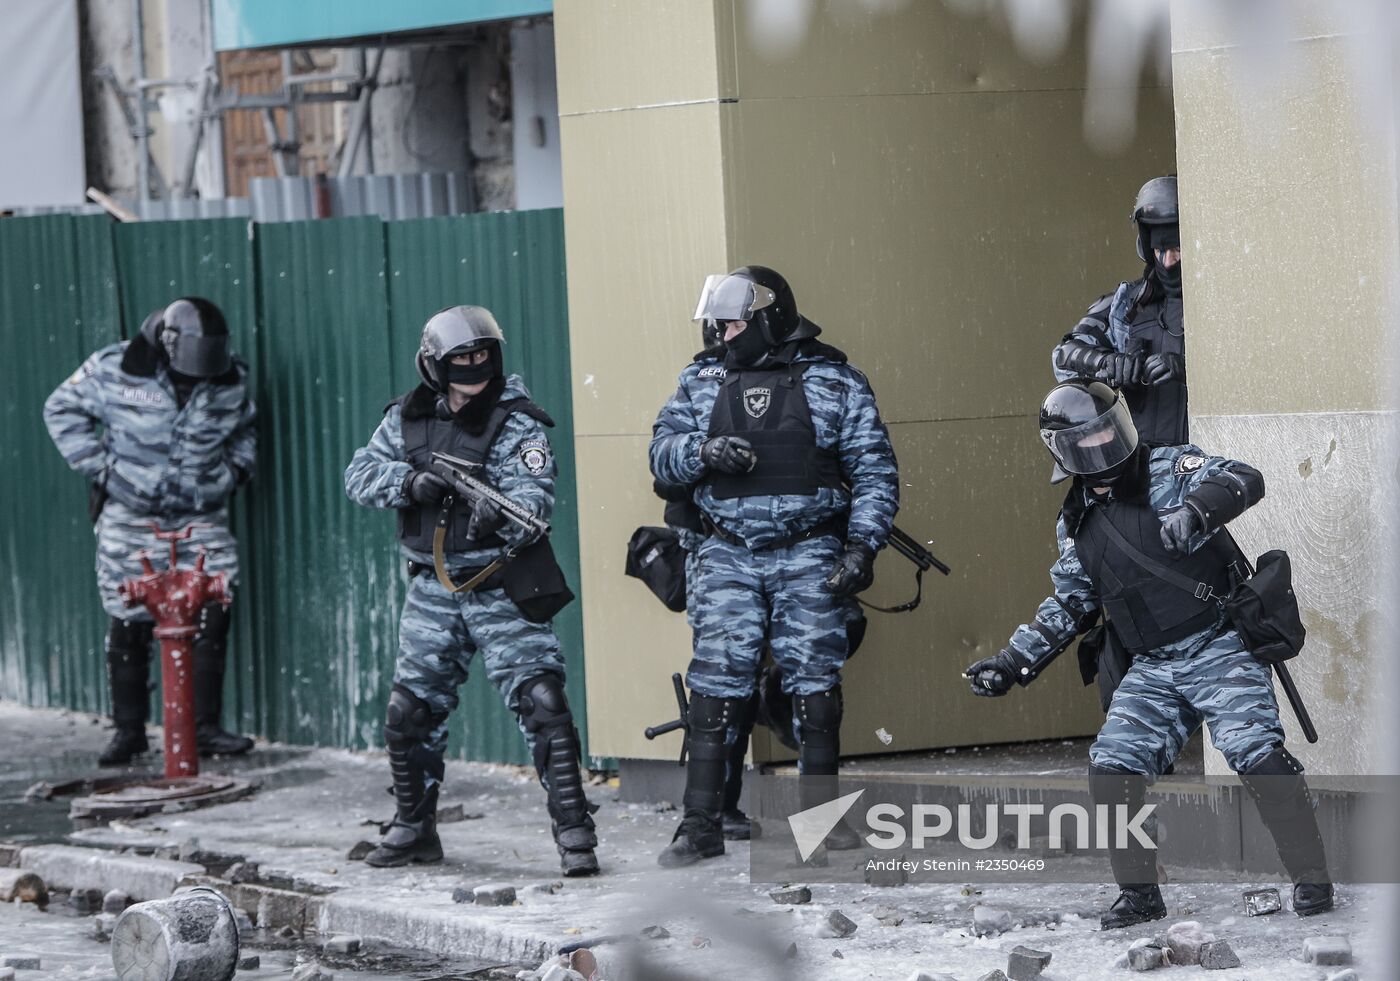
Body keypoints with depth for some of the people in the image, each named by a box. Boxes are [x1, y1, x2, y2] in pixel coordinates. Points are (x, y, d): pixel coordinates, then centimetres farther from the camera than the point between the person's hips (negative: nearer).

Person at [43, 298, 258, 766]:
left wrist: (238, 468, 5)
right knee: (129, 623, 0)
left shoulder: (231, 381, -1)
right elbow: (63, 409, 1)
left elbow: (244, 429, 22)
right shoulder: (115, 369, -12)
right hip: (130, 516, -2)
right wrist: (97, 464, -7)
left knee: (213, 616, -8)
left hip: (201, 516, 2)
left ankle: (206, 726, 1)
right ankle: (128, 730, 11)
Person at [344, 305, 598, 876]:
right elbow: (359, 476, 2)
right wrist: (410, 482, -18)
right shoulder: (408, 419, 5)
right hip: (432, 589, 5)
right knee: (410, 712, 12)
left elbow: (533, 496, -22)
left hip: (502, 590, -5)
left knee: (541, 702, -15)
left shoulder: (516, 424, -9)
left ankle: (574, 830, -12)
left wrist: (500, 514, -44)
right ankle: (414, 828, 30)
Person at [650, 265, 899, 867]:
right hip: (729, 555, 1)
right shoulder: (703, 381, 11)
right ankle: (700, 826, -2)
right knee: (715, 683, -5)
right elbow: (661, 452, 8)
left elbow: (874, 472, 3)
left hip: (810, 555, -1)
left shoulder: (834, 382, 3)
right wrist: (703, 451, -13)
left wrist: (862, 544, -7)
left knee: (815, 682, -2)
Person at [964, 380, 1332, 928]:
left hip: (1219, 650, -5)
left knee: (1255, 750, -21)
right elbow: (1067, 606, 23)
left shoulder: (1171, 471, -3)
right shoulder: (1077, 524, 13)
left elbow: (1244, 481, -20)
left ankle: (1311, 878, -12)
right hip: (1152, 671, 5)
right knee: (1111, 767, -8)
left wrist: (1195, 510, -39)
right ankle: (1140, 895, 6)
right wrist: (1012, 663, 16)